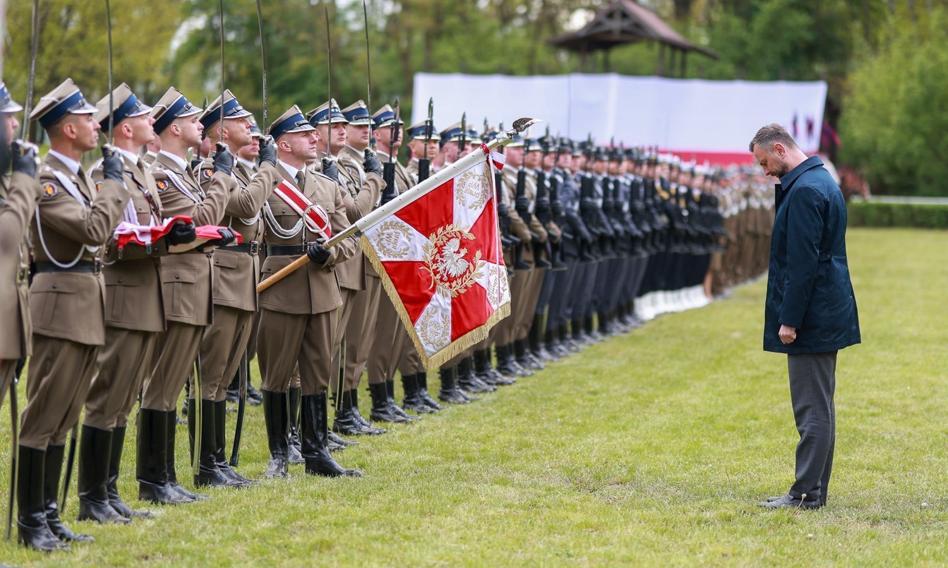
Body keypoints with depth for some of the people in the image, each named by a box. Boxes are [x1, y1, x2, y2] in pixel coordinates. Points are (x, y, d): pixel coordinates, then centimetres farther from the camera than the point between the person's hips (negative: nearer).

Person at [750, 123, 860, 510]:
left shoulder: (803, 191, -18)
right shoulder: (823, 181, 15)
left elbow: (803, 262, -22)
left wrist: (789, 319, -18)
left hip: (812, 318, -11)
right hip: (828, 315, 11)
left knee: (813, 409, -6)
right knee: (818, 407, 13)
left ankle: (807, 493, -3)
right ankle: (814, 489, 18)